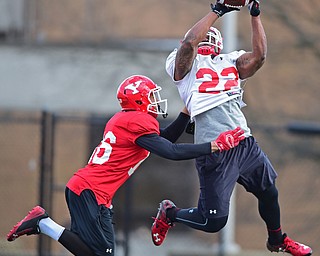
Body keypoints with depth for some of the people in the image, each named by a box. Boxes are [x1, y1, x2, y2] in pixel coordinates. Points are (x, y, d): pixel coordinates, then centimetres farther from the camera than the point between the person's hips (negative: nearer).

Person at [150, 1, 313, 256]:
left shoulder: (230, 63, 18)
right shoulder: (185, 64, 1)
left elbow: (259, 55, 3)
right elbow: (189, 43, -20)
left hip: (245, 144, 6)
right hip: (215, 149, -6)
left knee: (269, 192, 21)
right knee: (214, 221, -5)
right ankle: (169, 213, 23)